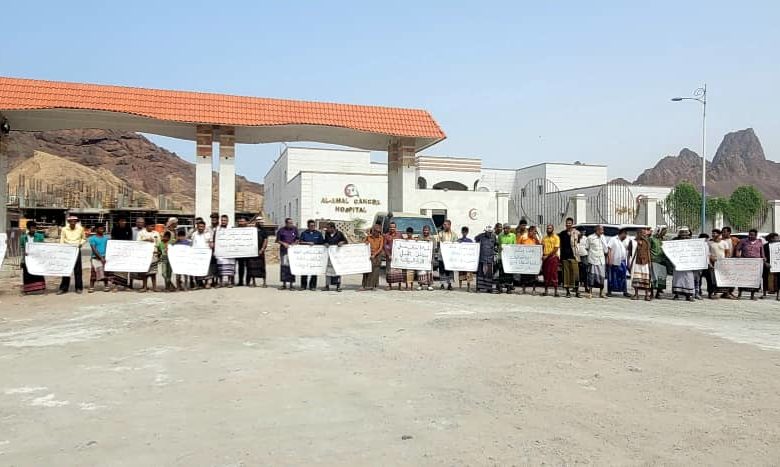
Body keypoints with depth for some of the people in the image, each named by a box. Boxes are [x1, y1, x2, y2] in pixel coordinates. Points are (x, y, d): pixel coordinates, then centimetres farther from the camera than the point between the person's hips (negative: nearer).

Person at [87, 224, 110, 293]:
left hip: (105, 258, 3)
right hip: (95, 258, -3)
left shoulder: (106, 238, 9)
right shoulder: (92, 238, -2)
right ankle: (91, 287, 5)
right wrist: (101, 258, -15)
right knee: (93, 273, -1)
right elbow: (94, 249, -9)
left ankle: (106, 286, 11)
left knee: (105, 272, 3)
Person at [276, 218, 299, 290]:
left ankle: (292, 284, 6)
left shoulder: (295, 229, 5)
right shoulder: (281, 230, 0)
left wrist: (295, 243, -5)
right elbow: (277, 240, 4)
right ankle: (284, 284, 13)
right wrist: (283, 243, -12)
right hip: (284, 250, -1)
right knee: (283, 266, 3)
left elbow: (297, 239, 14)